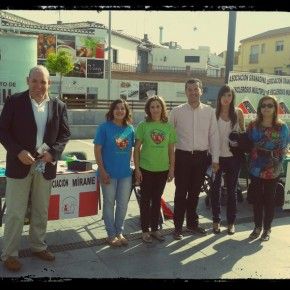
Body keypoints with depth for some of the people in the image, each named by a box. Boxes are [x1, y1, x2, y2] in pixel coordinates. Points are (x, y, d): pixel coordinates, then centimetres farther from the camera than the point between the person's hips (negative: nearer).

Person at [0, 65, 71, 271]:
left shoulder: (59, 106, 3)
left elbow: (65, 133, 6)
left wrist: (53, 152, -11)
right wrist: (18, 152, -18)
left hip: (45, 166, 3)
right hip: (20, 164, -3)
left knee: (41, 211, 16)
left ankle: (38, 246, 33)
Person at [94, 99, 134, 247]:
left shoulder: (130, 129, 3)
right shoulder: (104, 127, -8)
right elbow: (97, 150, -9)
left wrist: (128, 166, 9)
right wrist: (102, 170, -14)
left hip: (125, 173, 4)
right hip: (109, 173, -4)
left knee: (123, 204, 13)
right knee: (109, 204, 9)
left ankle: (119, 232, 30)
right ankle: (111, 235, 23)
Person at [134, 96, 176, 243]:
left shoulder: (168, 127, 3)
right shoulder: (143, 126, -5)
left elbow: (171, 150, 6)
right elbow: (137, 149, -4)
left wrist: (172, 168, 3)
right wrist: (137, 169, -8)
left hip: (162, 169, 3)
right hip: (146, 169, -3)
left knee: (157, 199, 14)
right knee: (145, 199, 6)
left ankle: (155, 228, 27)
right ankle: (145, 230, 18)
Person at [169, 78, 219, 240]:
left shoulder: (209, 111, 2)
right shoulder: (177, 111, -3)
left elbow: (214, 136, 3)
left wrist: (215, 159, 1)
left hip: (202, 157, 2)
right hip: (183, 156, -2)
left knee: (195, 192, 14)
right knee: (181, 192, 3)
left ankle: (192, 223, 30)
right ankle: (178, 226, 16)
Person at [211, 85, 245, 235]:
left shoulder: (238, 113, 1)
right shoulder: (213, 114, -2)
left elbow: (243, 132, 11)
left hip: (233, 156, 1)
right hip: (217, 156, -1)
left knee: (232, 189, 10)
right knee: (216, 189, 7)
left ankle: (231, 221, 22)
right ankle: (216, 220, 21)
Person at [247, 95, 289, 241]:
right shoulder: (253, 125, 0)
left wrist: (277, 160, -11)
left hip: (273, 171, -1)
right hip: (255, 169, 2)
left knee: (269, 199, 9)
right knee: (257, 199, 10)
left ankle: (267, 229, 22)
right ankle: (257, 227, 25)